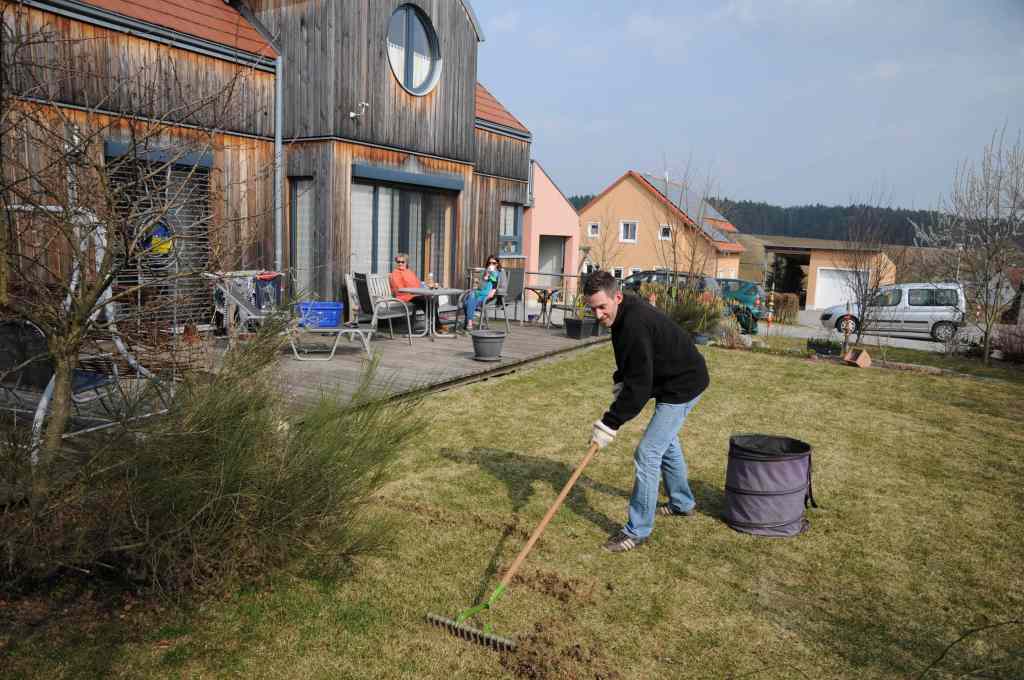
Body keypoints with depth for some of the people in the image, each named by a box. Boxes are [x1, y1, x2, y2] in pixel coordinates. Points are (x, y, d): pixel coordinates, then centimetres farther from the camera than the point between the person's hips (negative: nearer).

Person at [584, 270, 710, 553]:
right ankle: (682, 503, 47)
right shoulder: (624, 314, -1)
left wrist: (610, 423, -31)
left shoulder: (636, 324, -33)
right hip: (673, 381, 11)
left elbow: (639, 385, -34)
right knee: (666, 442, 26)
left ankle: (637, 530, -3)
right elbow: (632, 366, 16)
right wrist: (619, 381, -1)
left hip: (683, 386, -11)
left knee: (648, 453, -12)